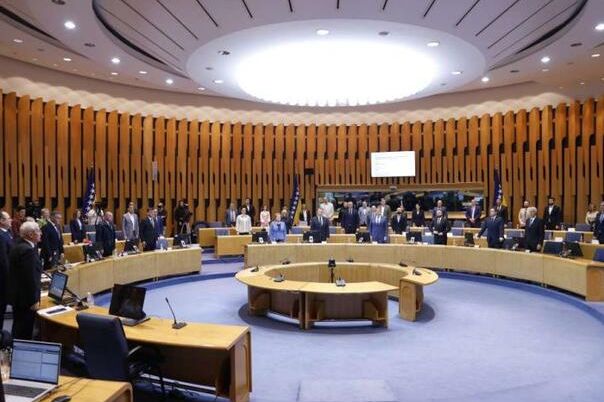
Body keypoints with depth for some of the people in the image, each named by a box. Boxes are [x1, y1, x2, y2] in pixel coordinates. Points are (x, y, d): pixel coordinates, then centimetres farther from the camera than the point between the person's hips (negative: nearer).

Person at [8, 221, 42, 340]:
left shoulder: (18, 245, 5)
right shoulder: (28, 250, -27)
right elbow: (30, 278, -25)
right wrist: (34, 300, -19)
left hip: (17, 294, 10)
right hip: (25, 297, -10)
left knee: (18, 327, 23)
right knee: (24, 330, 4)